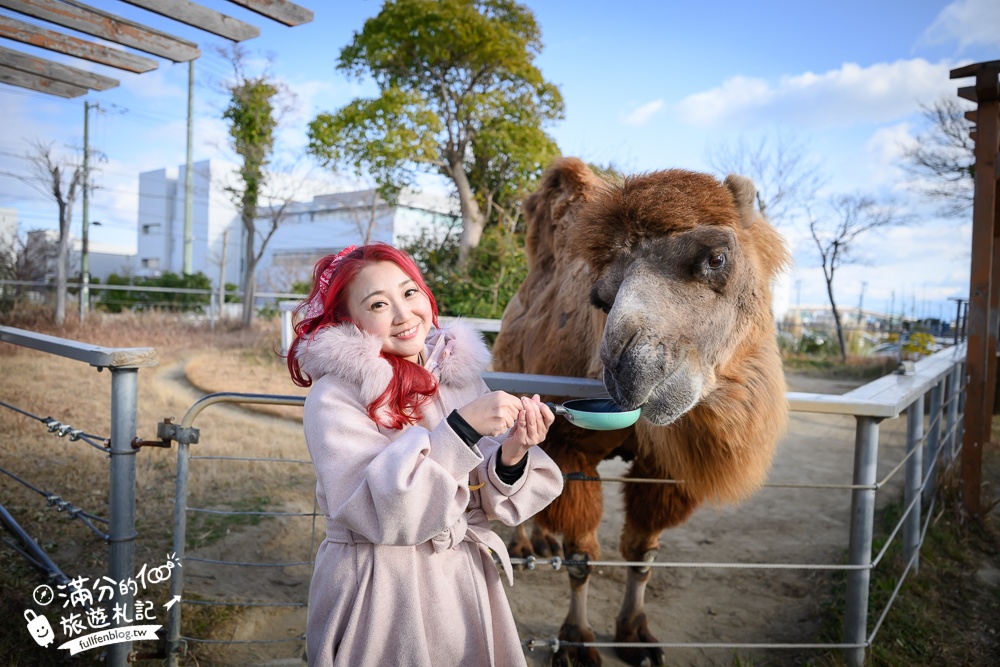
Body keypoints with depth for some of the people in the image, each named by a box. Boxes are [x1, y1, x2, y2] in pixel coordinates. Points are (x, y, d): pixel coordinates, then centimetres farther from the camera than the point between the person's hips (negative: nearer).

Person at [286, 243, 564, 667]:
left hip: (466, 582, 4)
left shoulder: (460, 370, -3)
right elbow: (380, 513, -23)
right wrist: (463, 428, -28)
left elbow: (490, 501, -1)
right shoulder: (335, 396, -15)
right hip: (380, 594, -4)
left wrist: (513, 454, -21)